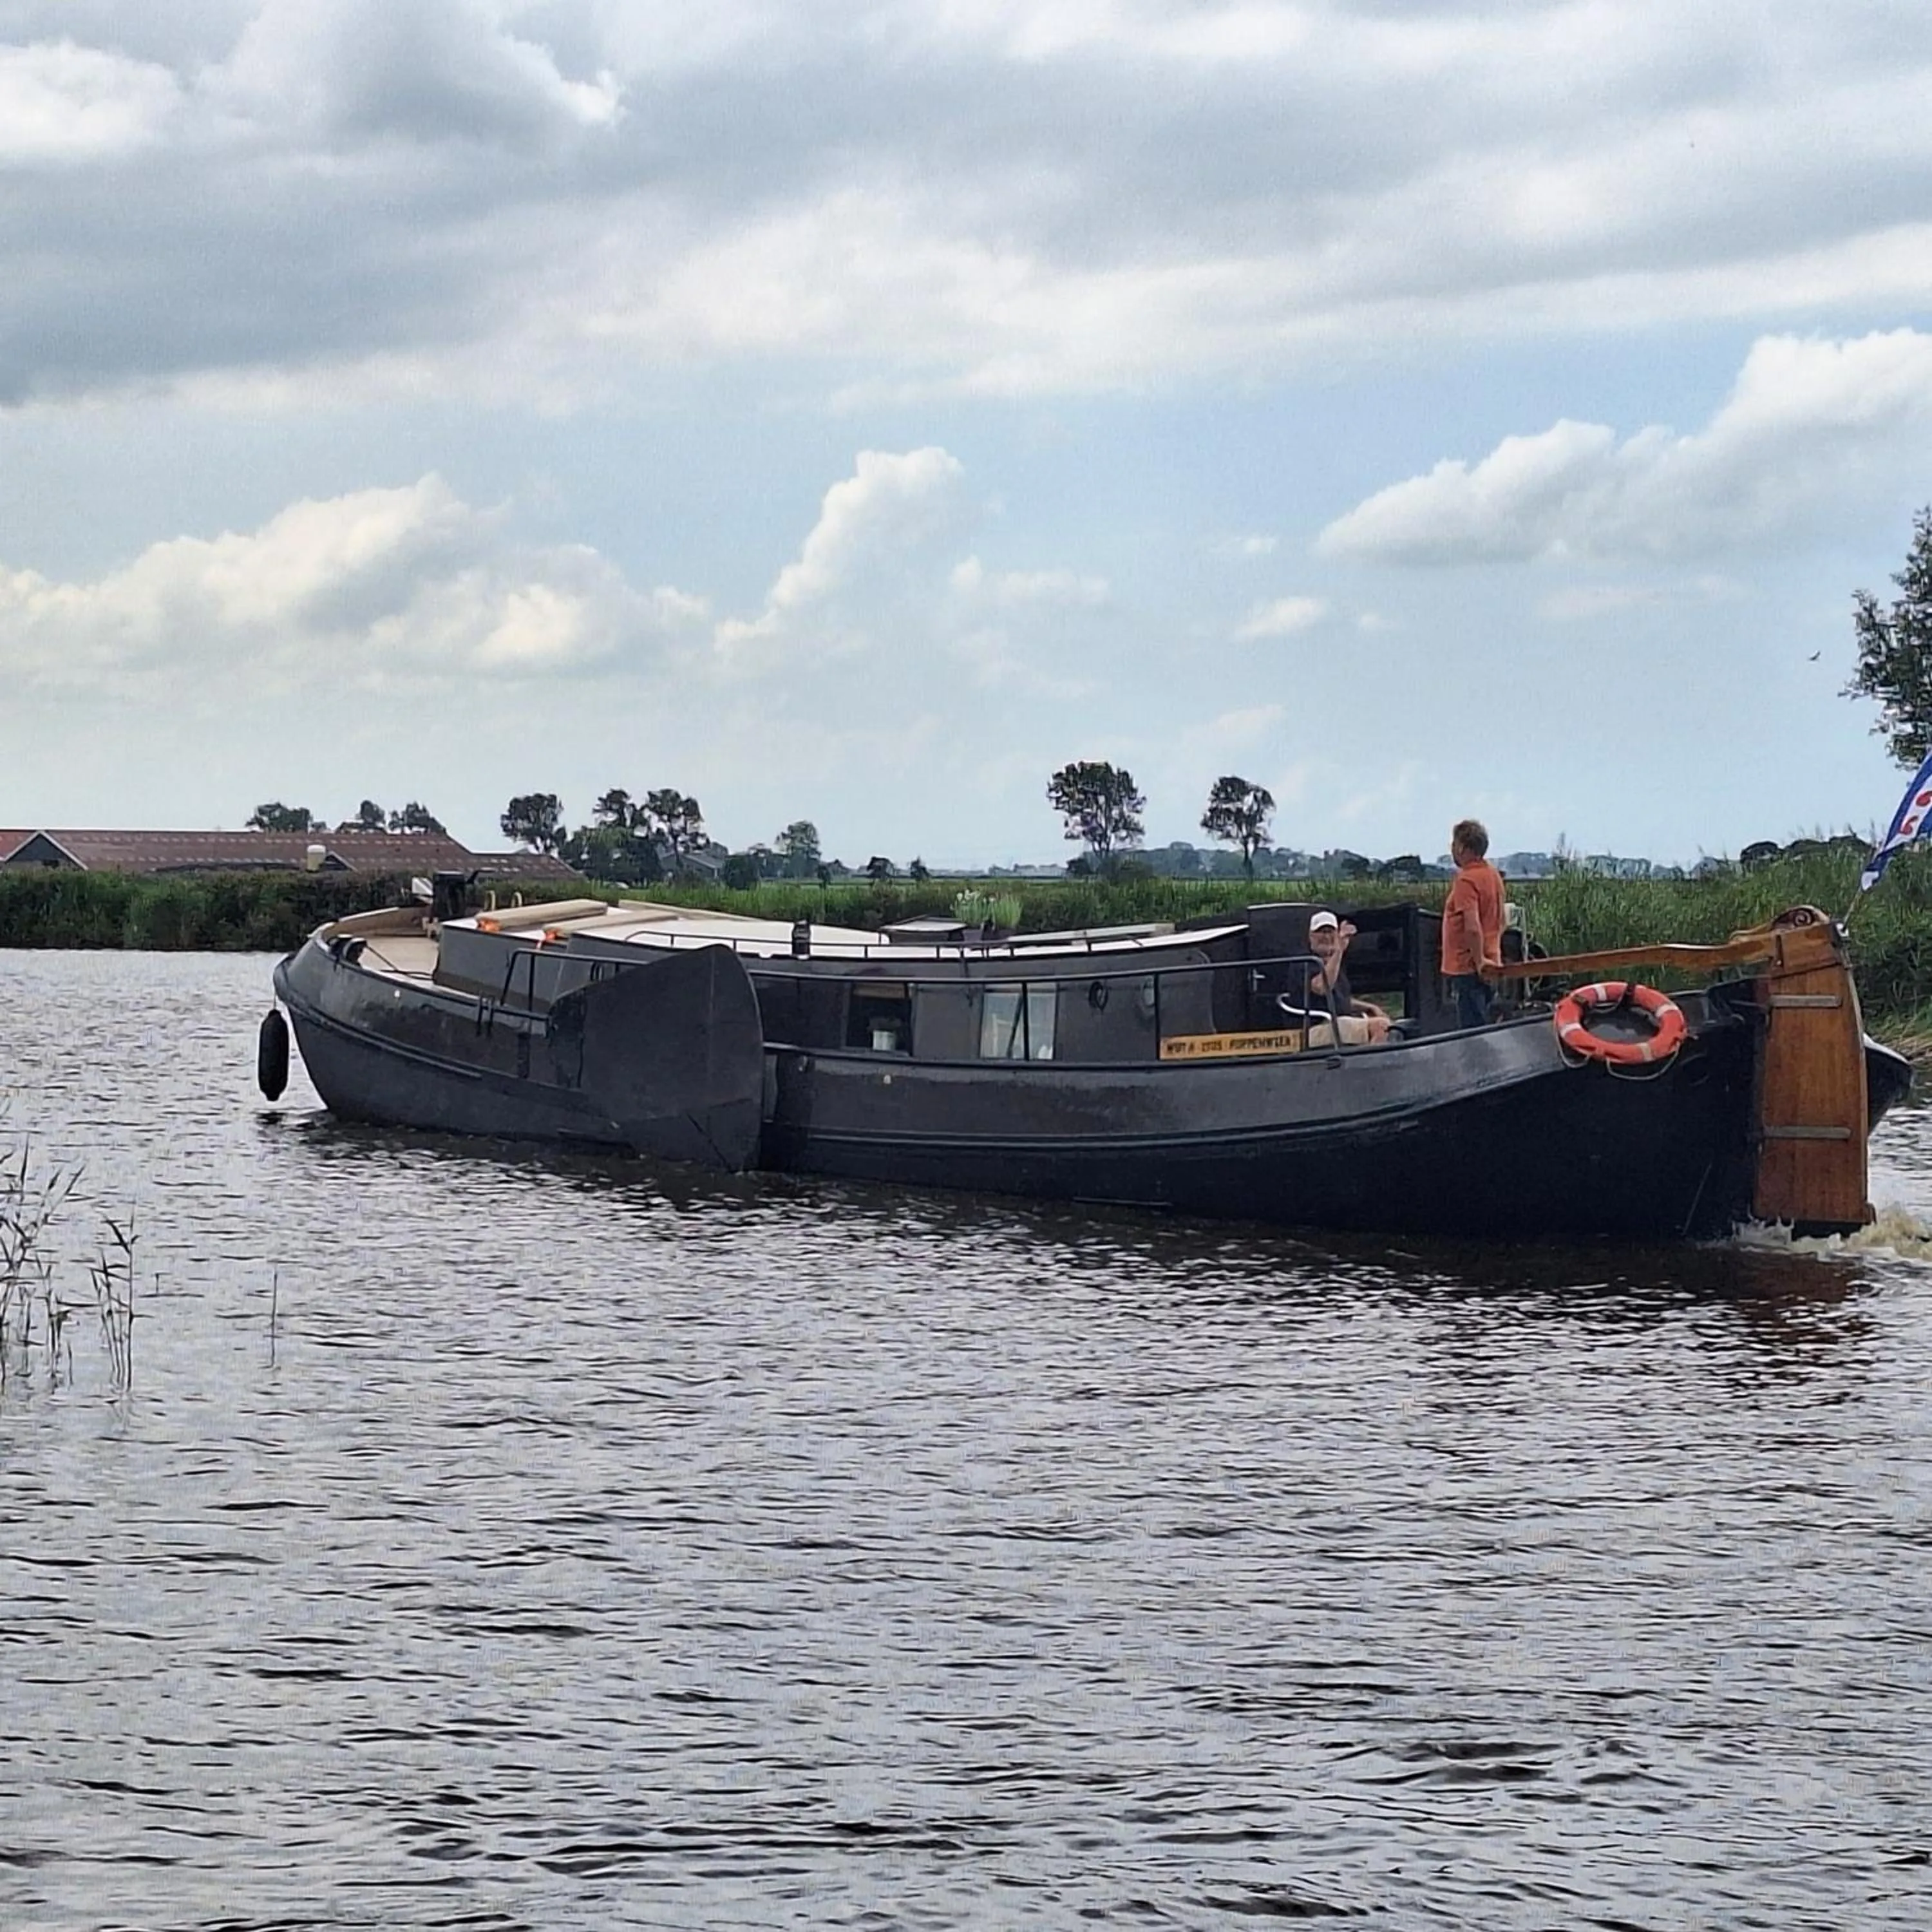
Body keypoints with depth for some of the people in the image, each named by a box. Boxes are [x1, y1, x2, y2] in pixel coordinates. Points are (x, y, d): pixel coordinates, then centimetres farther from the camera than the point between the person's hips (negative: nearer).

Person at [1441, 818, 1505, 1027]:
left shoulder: (1466, 880, -17)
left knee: (1471, 1029, -8)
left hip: (1468, 968, -10)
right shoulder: (1493, 875, 13)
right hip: (1489, 966, 10)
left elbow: (1473, 928, -26)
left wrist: (1479, 961, -19)